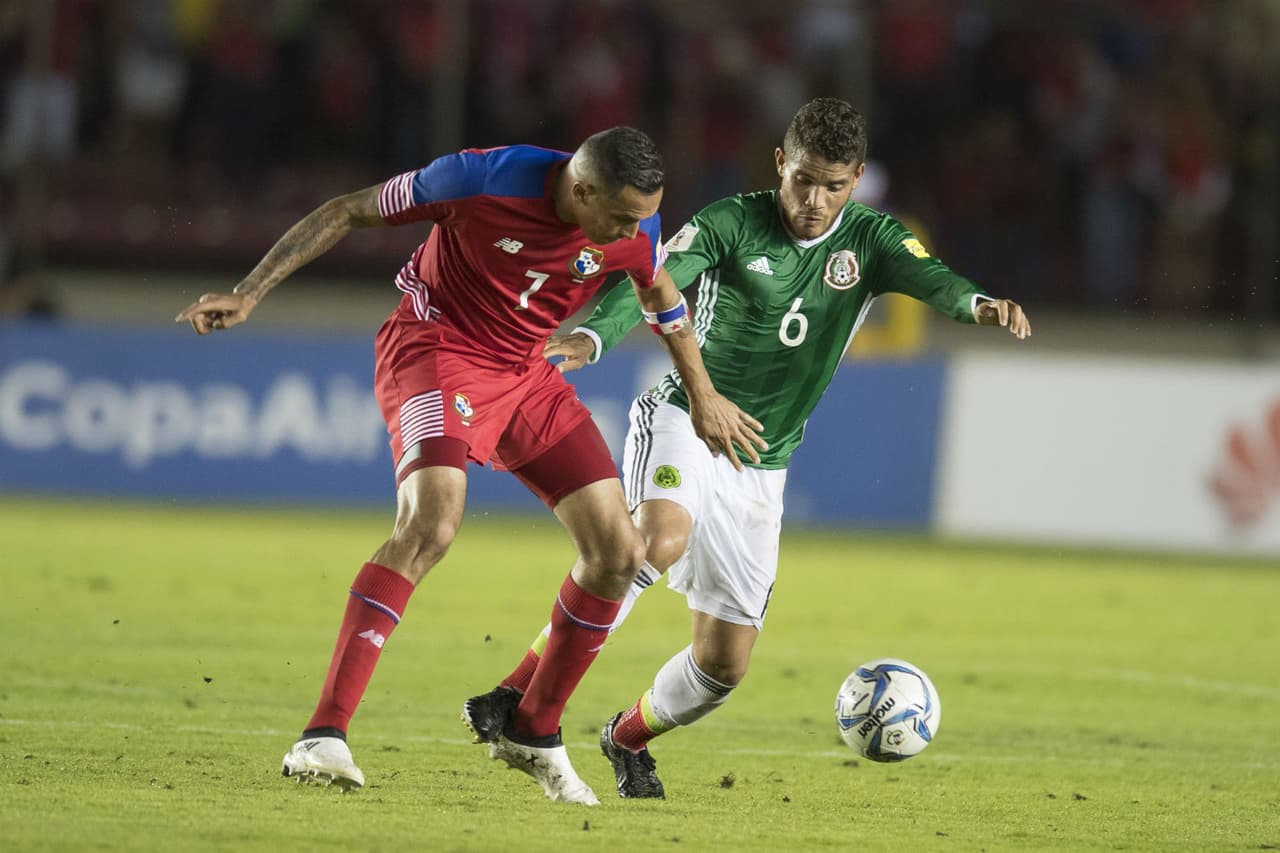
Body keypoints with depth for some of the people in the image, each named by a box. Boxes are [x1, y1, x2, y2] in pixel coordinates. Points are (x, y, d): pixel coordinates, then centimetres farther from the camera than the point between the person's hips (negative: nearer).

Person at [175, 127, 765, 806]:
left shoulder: (636, 229, -11)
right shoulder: (486, 179, -25)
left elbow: (661, 295, 15)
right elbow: (346, 213, -14)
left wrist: (702, 396, 22)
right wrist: (250, 292, -17)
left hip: (527, 374, 6)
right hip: (436, 347, -6)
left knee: (618, 552, -2)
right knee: (431, 521, -31)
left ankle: (532, 731, 18)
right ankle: (325, 735, -33)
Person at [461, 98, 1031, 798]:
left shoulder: (868, 240, -2)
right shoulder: (733, 223, -10)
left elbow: (928, 278, -21)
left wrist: (976, 303, -45)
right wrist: (592, 334, -45)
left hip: (761, 466, 4)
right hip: (684, 420, -4)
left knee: (724, 663, 2)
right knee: (662, 539, -36)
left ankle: (628, 739, 32)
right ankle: (522, 692, -30)